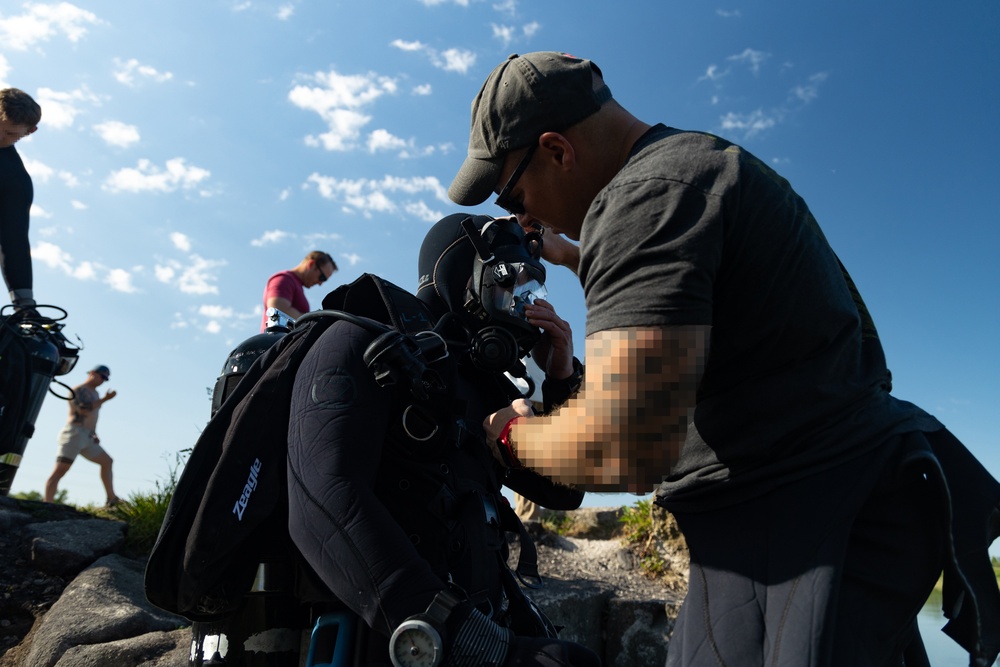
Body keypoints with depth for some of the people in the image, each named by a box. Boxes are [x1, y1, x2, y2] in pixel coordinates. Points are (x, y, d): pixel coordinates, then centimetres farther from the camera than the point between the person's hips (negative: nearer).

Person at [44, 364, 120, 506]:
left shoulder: (95, 393, 21)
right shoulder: (78, 390, -4)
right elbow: (83, 410, -21)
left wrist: (94, 434, 14)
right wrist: (104, 399, -19)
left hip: (87, 438, 9)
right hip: (74, 434, -9)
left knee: (107, 461, 10)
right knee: (60, 470, -14)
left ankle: (112, 499, 12)